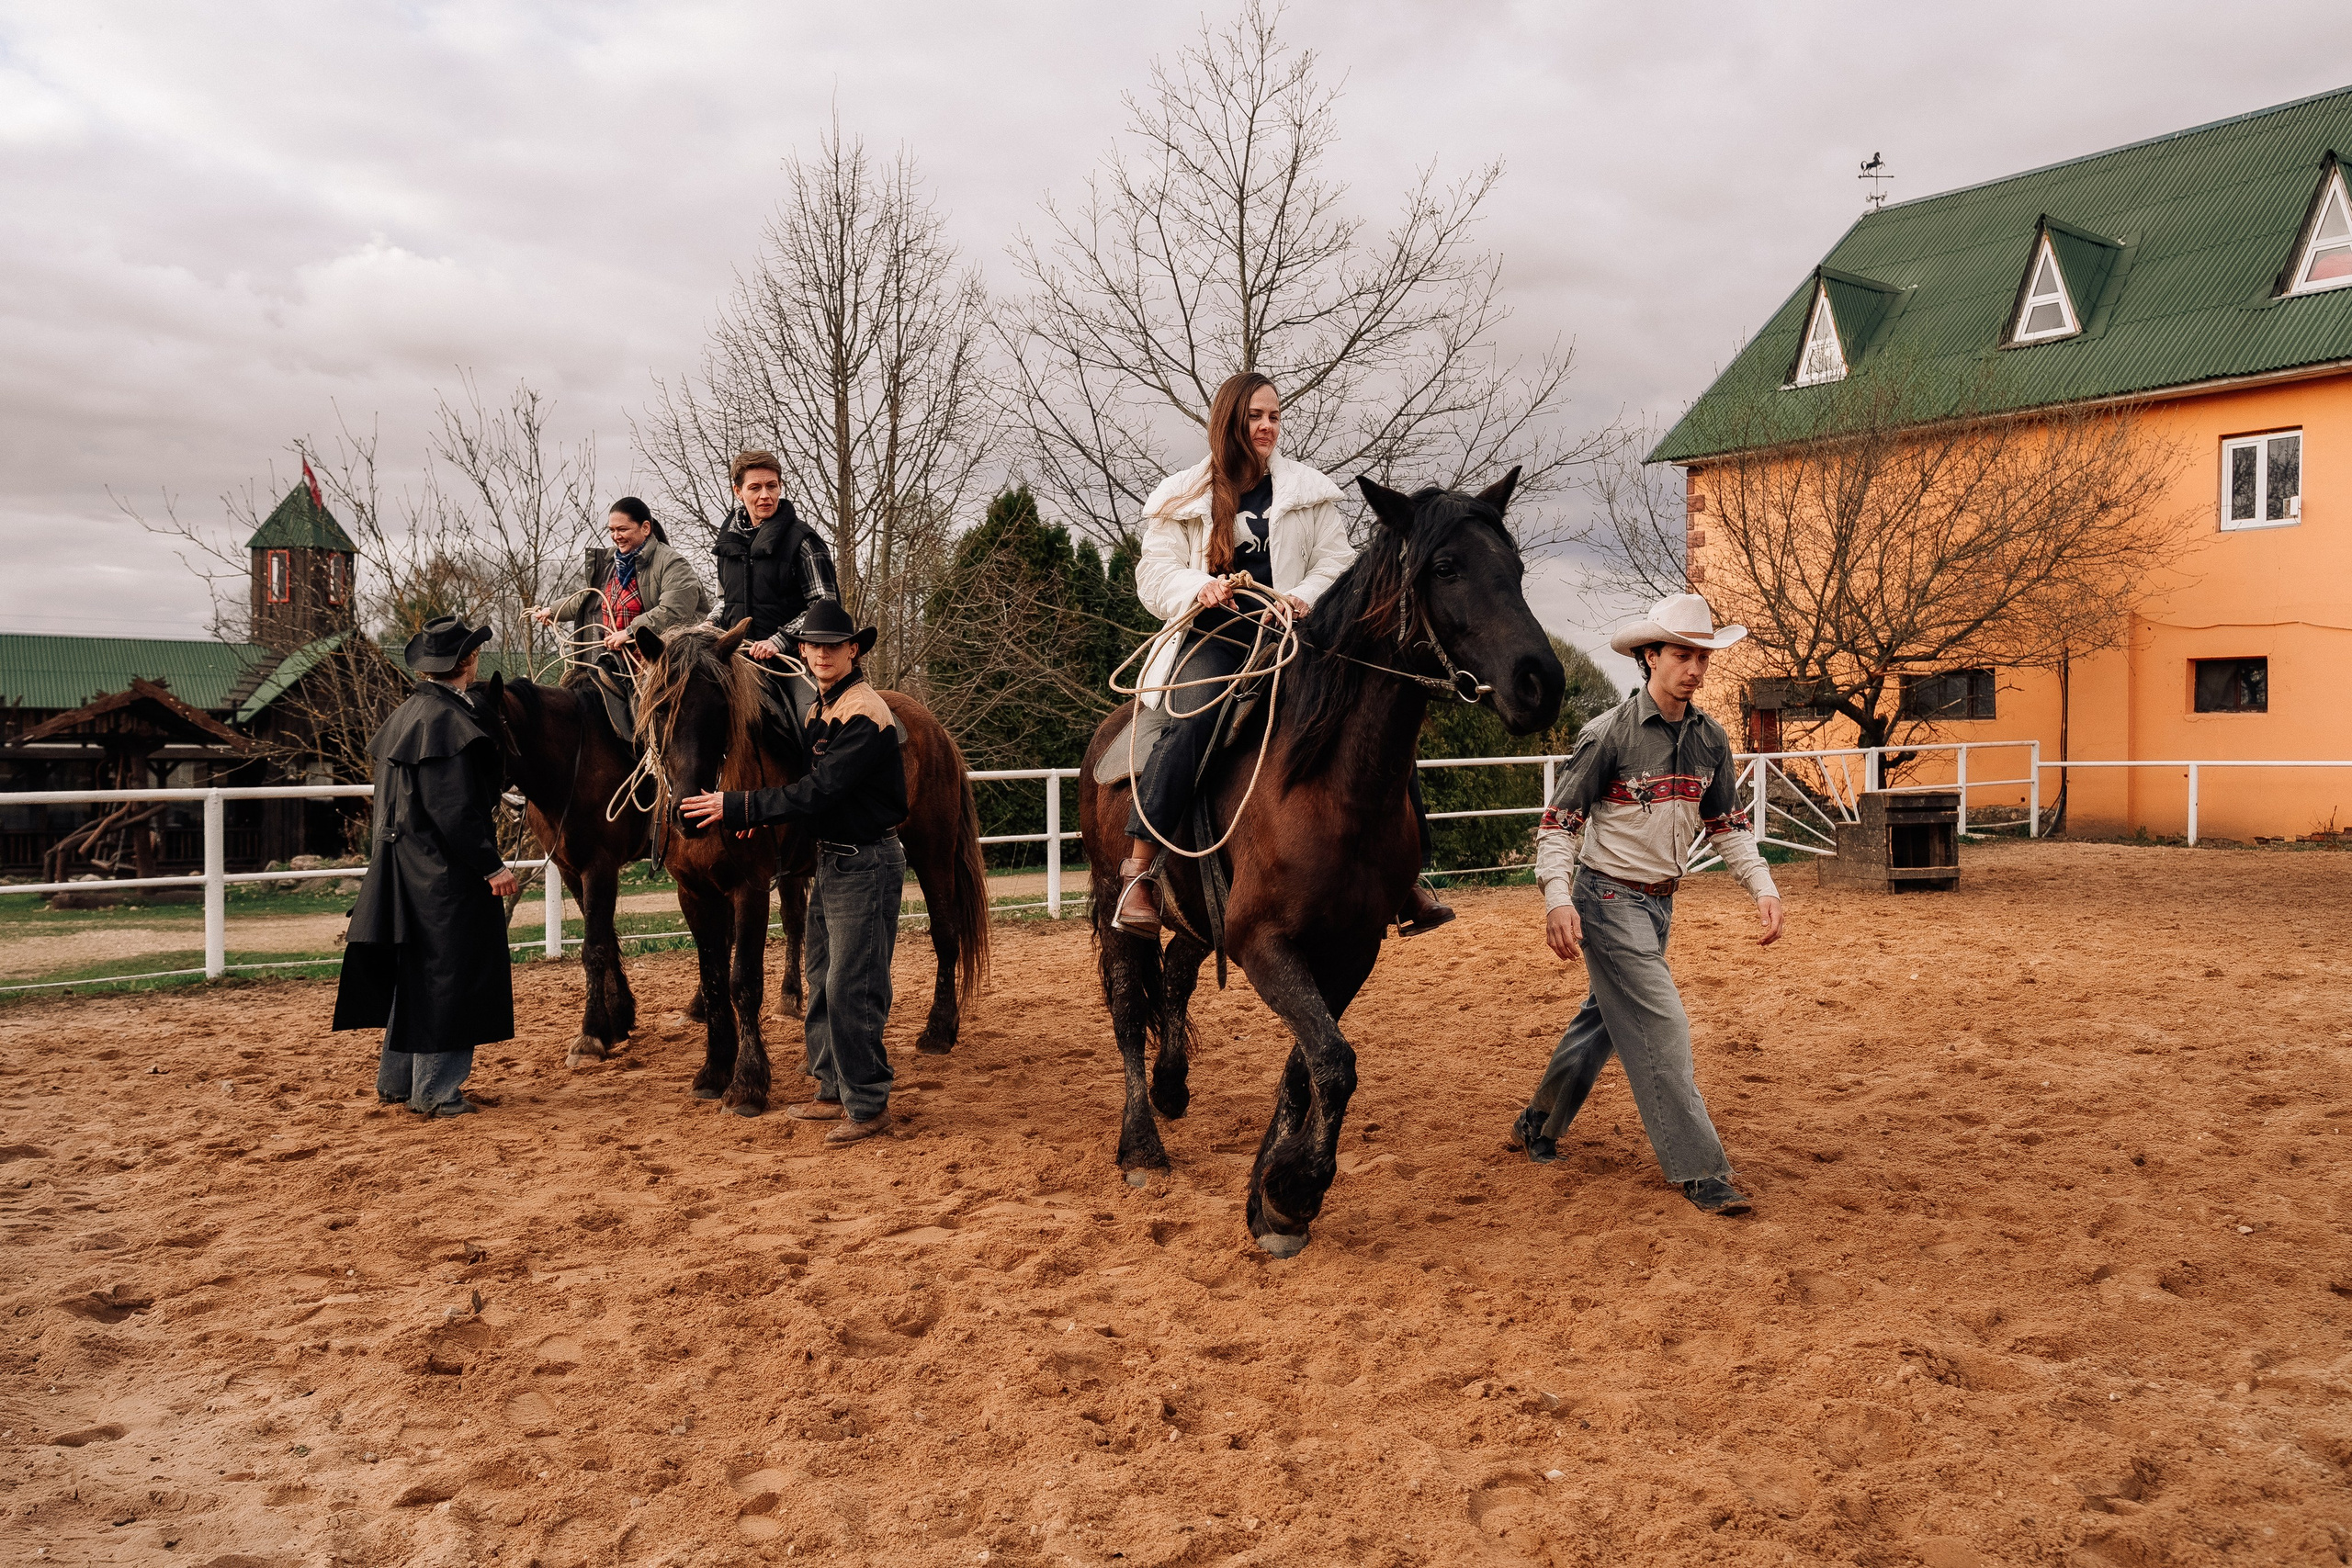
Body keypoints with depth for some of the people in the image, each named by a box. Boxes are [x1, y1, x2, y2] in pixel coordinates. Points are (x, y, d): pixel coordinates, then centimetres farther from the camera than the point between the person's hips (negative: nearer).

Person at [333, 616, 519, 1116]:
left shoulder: (406, 714, 12)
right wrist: (491, 866, -18)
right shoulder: (448, 719, -19)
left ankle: (397, 1079, 28)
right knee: (449, 972, 0)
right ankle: (435, 1090, 7)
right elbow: (454, 809, -23)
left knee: (415, 972, 18)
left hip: (407, 865, 10)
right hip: (447, 870, -10)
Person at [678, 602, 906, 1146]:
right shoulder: (820, 708, 12)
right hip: (830, 860, 10)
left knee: (852, 988, -6)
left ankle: (869, 1104, 5)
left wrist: (738, 806, -22)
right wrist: (760, 811, 0)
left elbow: (817, 793, -25)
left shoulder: (864, 714, -19)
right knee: (821, 982, 15)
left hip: (865, 864, -10)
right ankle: (835, 1091, 27)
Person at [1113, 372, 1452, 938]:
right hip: (1215, 638, -2)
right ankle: (1137, 871, -30)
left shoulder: (1308, 491, 16)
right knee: (1192, 721, -34)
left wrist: (1306, 597, -15)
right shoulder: (1182, 498, 11)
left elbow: (1337, 561, 7)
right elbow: (1155, 575, 5)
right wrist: (1199, 588, -17)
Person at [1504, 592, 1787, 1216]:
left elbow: (1727, 824, 10)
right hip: (1609, 900, -7)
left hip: (1660, 902, 7)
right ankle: (1700, 1171, -1)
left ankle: (1537, 1126, 35)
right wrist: (1557, 897, -27)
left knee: (1605, 1019, 18)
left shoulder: (1711, 739, 2)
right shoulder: (1608, 734, -16)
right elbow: (1561, 820, -15)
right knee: (1660, 1029, -9)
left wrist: (1762, 886, -4)